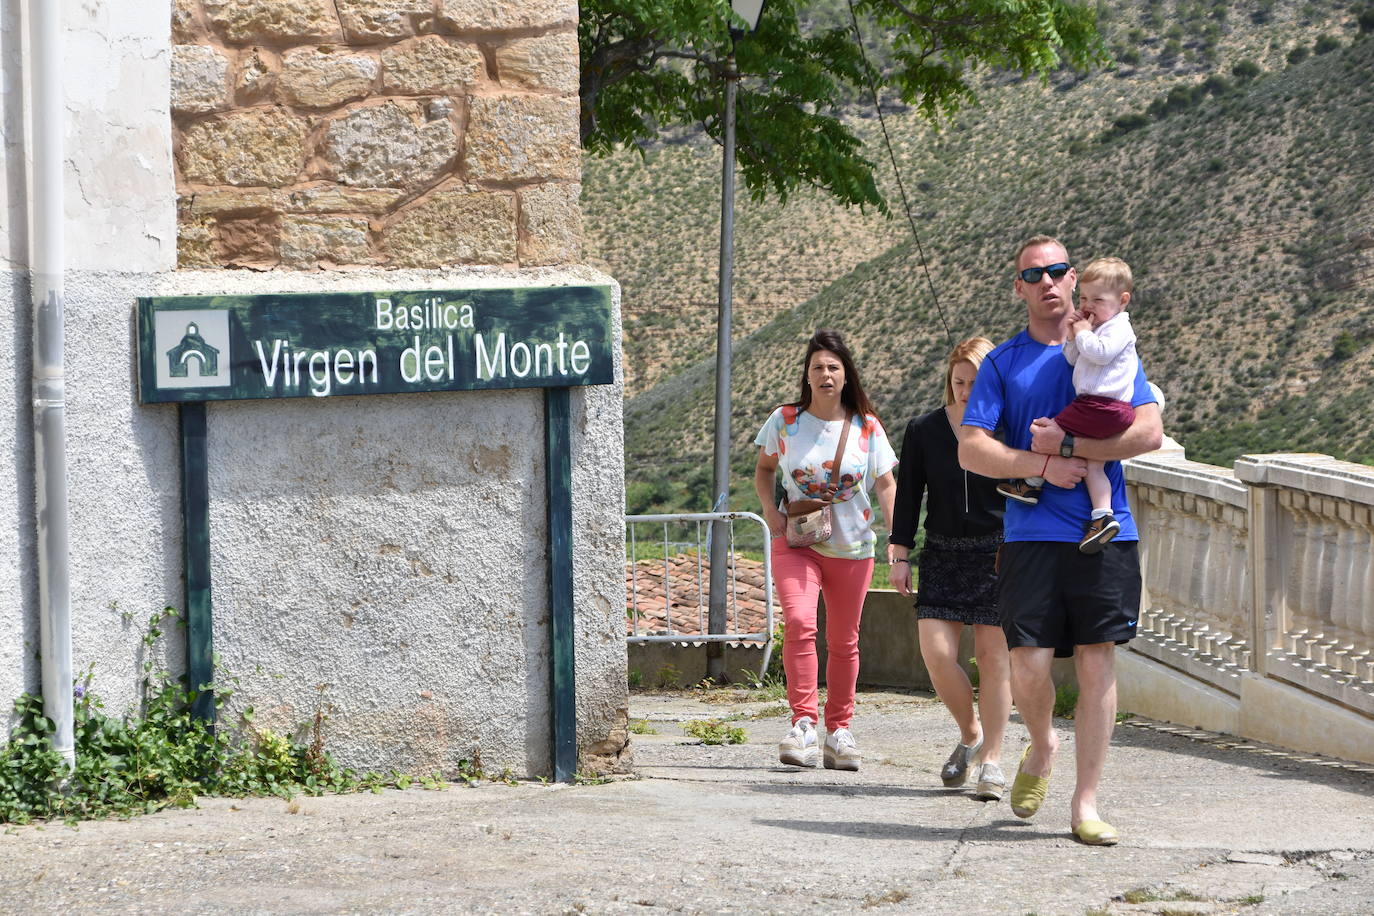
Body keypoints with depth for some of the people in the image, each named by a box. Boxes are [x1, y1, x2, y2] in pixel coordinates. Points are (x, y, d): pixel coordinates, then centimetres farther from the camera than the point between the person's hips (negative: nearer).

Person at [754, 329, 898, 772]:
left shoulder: (866, 427, -1)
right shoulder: (784, 421, -1)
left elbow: (886, 486, 3)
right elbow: (764, 468, 15)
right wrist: (770, 510, -3)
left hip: (852, 547, 1)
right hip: (796, 541, -1)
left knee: (843, 641, 8)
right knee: (799, 621, -23)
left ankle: (839, 731, 22)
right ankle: (803, 724, -20)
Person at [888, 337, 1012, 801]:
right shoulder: (923, 430, 5)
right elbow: (908, 496, 9)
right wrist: (900, 555, 5)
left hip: (997, 554, -2)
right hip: (942, 555, 2)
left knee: (993, 656, -3)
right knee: (936, 652, -8)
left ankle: (991, 760, 5)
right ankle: (970, 735, 17)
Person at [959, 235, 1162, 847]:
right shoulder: (1003, 362, 10)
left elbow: (1149, 433, -2)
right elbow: (971, 450, 2)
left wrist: (1068, 446, -10)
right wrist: (1042, 465, -11)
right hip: (1032, 536, 0)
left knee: (1097, 664, -3)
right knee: (1029, 666, -8)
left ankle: (1086, 802, 4)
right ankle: (1041, 747, 24)